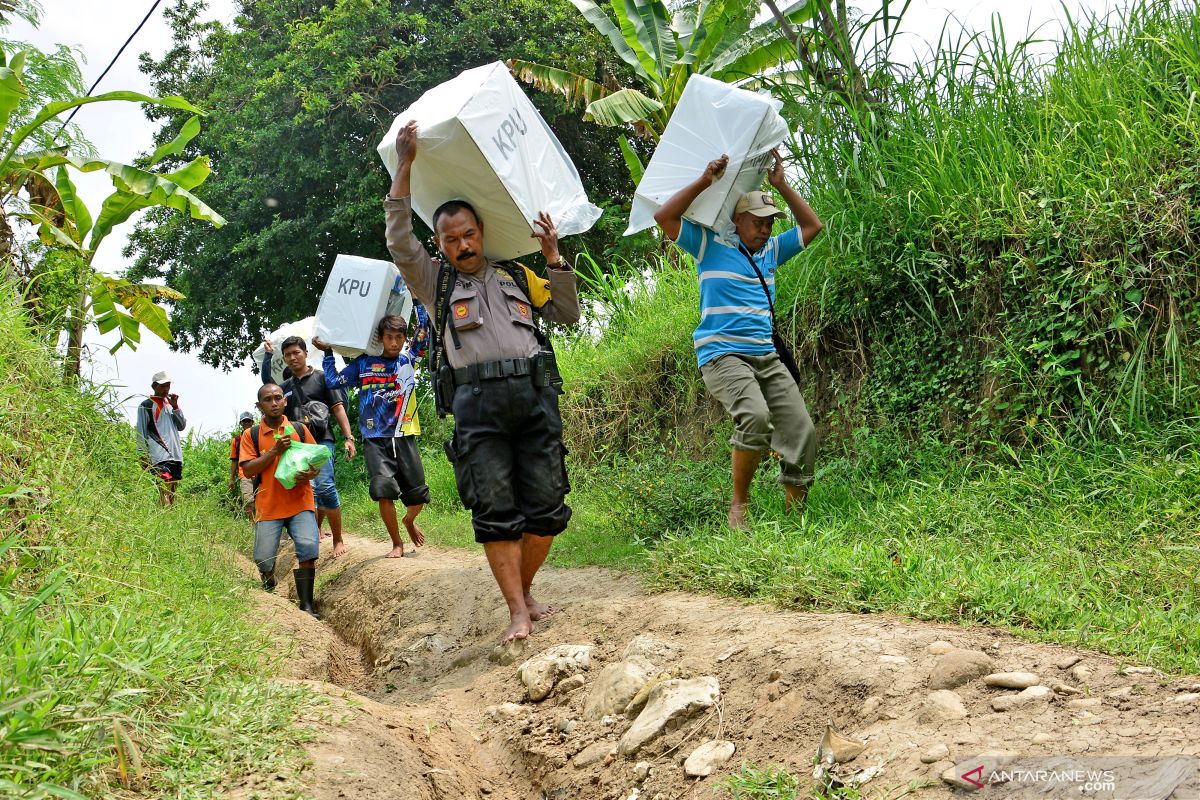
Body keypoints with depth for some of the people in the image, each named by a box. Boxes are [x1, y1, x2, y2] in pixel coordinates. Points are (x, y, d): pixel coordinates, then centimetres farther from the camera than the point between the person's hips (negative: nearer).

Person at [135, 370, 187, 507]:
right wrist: (143, 455, -6)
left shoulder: (170, 404, 23)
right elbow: (141, 432, 1)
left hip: (175, 454, 7)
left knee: (172, 490, 3)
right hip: (158, 454, -7)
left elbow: (182, 426, 16)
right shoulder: (146, 406, 4)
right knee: (165, 488, -20)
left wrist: (175, 406, 5)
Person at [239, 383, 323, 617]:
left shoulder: (300, 429, 8)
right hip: (269, 506, 0)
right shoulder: (251, 435, 4)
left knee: (308, 548, -20)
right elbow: (247, 470, -5)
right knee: (263, 561, -2)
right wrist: (275, 451, -15)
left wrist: (310, 474, -12)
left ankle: (306, 605, -9)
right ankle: (269, 588, 34)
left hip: (300, 503, 0)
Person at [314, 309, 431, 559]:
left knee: (418, 496, 2)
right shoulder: (364, 364, 7)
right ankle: (397, 544, -1)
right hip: (375, 440, -1)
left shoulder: (409, 359, 7)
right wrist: (327, 353, 9)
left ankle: (409, 520, 38)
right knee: (384, 491, -18)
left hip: (404, 438, 1)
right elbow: (334, 381, 8)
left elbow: (423, 331, 1)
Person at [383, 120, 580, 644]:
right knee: (495, 510, -8)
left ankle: (525, 589, 18)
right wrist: (404, 168, -1)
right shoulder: (435, 282, 17)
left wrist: (553, 256, 12)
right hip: (478, 400, -2)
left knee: (546, 505, 0)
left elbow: (568, 316, 22)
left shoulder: (517, 276, 23)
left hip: (534, 392, 2)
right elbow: (399, 241, 2)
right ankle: (518, 612, -4)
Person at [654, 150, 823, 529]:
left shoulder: (771, 251, 19)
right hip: (723, 355, -7)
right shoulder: (711, 245, 3)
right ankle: (738, 506, -18)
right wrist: (705, 181, -9)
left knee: (802, 431, -5)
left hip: (767, 357, 7)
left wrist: (782, 185, 15)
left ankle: (796, 513, 5)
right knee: (755, 416, -31)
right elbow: (665, 216, -6)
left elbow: (812, 227, 24)